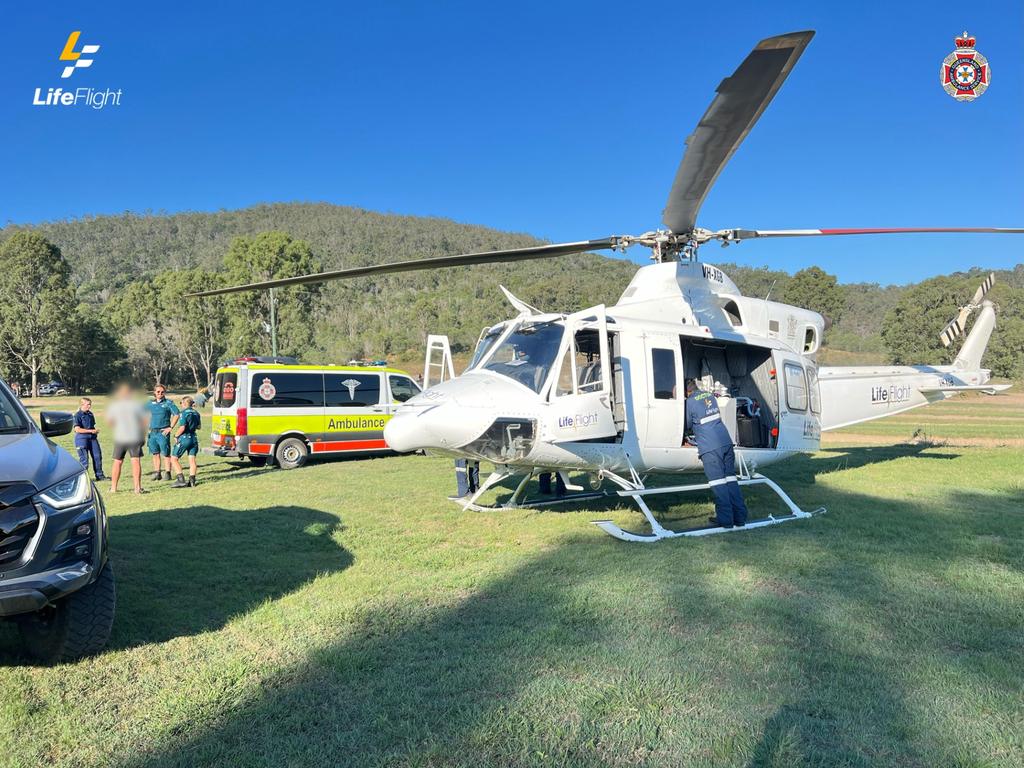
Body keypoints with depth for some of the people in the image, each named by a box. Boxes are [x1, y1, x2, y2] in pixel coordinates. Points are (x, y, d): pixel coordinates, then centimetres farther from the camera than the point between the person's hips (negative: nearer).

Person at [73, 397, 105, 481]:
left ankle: (99, 475, 14)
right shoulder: (77, 415, -8)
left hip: (92, 438, 6)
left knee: (97, 456, 5)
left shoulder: (90, 414, 12)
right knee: (84, 458, -3)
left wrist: (95, 431, 8)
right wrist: (91, 431, -17)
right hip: (82, 439, -6)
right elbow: (77, 429, -16)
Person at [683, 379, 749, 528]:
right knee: (730, 479, 9)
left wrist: (684, 432, 30)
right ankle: (740, 517, 11)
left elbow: (687, 426, 8)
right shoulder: (710, 396, 17)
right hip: (726, 441, 7)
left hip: (710, 447, -6)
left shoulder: (690, 402, -2)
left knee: (718, 482, -4)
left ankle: (725, 519, -3)